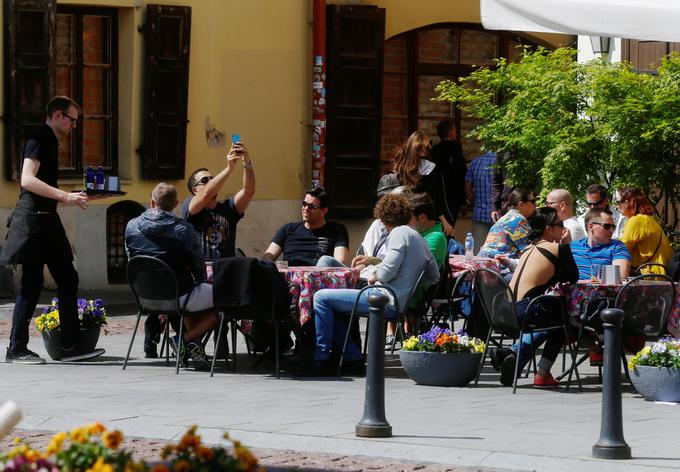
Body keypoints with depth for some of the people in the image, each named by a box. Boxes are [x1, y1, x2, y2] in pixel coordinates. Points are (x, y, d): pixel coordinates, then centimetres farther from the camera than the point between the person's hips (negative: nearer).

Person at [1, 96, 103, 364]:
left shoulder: (50, 141, 19)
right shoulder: (39, 140, -11)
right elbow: (27, 180, -24)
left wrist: (72, 197, 25)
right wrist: (65, 196, -27)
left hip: (46, 219, 10)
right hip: (33, 218, -10)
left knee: (67, 279, 7)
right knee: (32, 283, -7)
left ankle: (70, 346, 8)